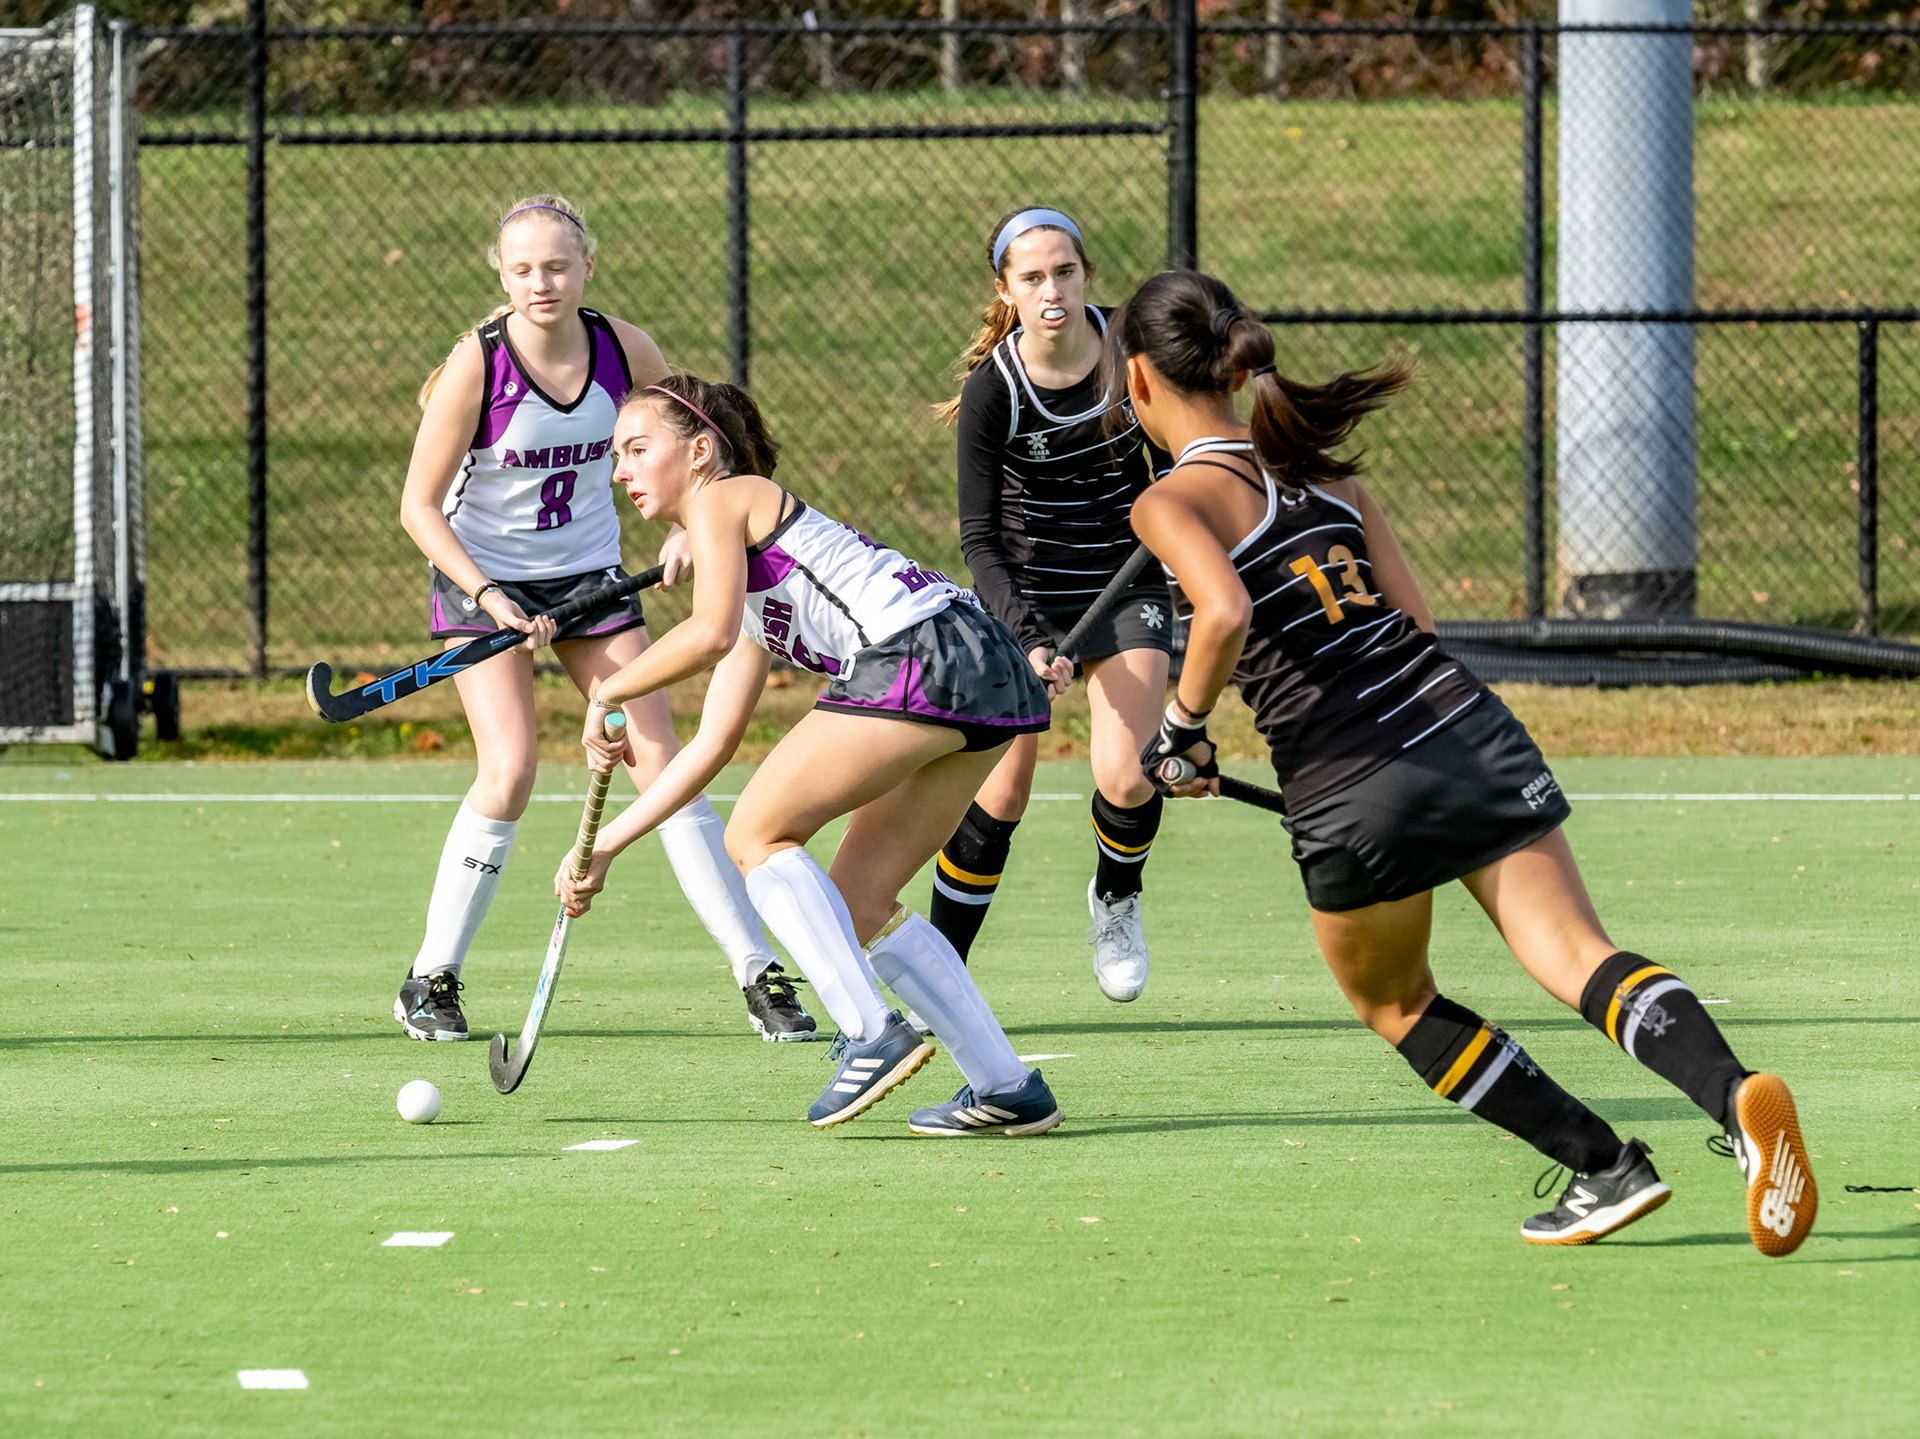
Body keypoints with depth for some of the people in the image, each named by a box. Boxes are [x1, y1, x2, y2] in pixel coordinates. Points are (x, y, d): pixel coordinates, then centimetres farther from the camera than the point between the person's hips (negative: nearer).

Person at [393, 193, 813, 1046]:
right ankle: (431, 981, -4)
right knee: (510, 768, -19)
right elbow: (419, 506, -15)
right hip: (481, 576, -3)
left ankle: (759, 974, 1)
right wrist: (488, 596, -24)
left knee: (661, 760, -4)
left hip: (591, 576, 3)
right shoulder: (477, 366, -20)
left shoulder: (623, 352, -10)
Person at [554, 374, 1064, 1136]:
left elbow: (711, 632, -12)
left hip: (922, 653, -9)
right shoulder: (751, 587, 32)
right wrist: (606, 844, 30)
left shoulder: (724, 499, 6)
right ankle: (1006, 1086, 11)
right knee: (859, 906, 15)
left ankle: (872, 1035, -8)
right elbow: (713, 744, 31)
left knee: (756, 836, 3)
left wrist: (607, 693, 1)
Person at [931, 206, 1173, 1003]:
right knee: (999, 794, -7)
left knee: (1127, 778, -15)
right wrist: (1029, 638, -28)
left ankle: (1115, 899, 18)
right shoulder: (992, 389, -19)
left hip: (1124, 583, 2)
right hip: (1023, 592, -2)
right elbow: (979, 537, -17)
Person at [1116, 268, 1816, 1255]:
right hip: (1470, 729, 5)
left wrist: (1181, 730, -5)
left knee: (1394, 1004, 21)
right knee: (1577, 956, -8)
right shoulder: (1324, 472, 17)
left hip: (1356, 793, -5)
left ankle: (1606, 1166, 13)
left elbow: (1226, 616, -21)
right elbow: (1415, 620, 16)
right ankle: (1733, 1094, -36)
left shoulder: (1172, 502, -1)